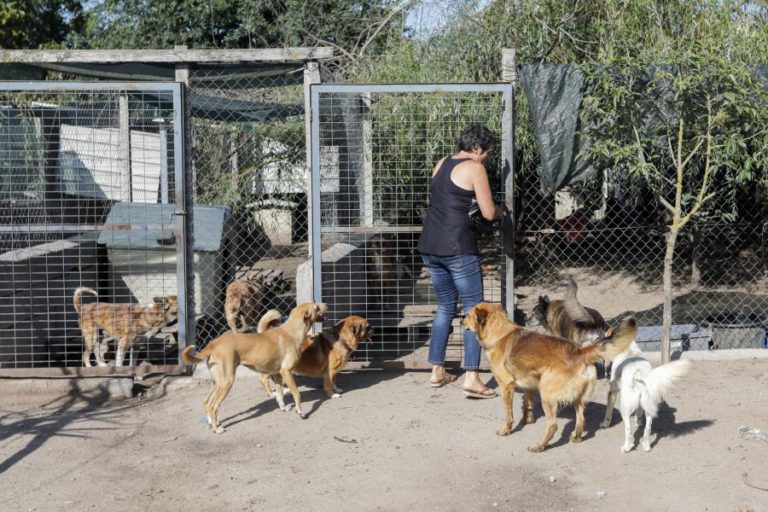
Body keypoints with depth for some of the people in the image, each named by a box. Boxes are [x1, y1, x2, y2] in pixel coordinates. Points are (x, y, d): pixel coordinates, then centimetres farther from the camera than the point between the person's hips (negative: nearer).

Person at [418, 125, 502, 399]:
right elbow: (489, 213, -6)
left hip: (430, 245, 8)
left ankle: (437, 371, 21)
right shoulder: (474, 168, -7)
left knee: (445, 305, 19)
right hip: (457, 247, -8)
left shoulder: (442, 163, 15)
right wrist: (499, 211, 15)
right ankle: (471, 377, -6)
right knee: (474, 309, 0)